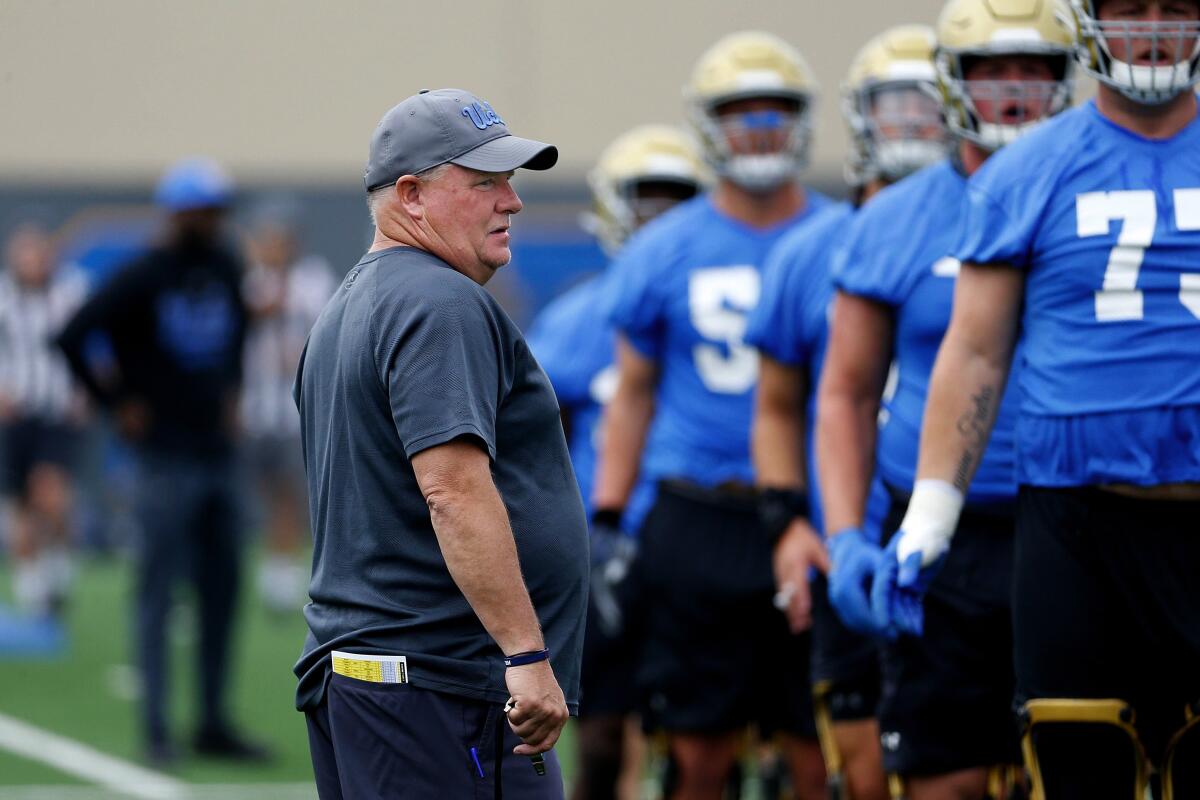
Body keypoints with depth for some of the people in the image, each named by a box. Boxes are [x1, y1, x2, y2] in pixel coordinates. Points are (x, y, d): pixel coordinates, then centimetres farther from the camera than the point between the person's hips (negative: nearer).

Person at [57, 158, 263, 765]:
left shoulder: (224, 269, 8)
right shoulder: (141, 278, -13)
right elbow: (72, 337, -17)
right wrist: (116, 403, -13)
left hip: (219, 457, 7)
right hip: (167, 459, -7)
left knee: (221, 592, 9)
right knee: (157, 592, -3)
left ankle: (214, 724, 17)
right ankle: (156, 730, 0)